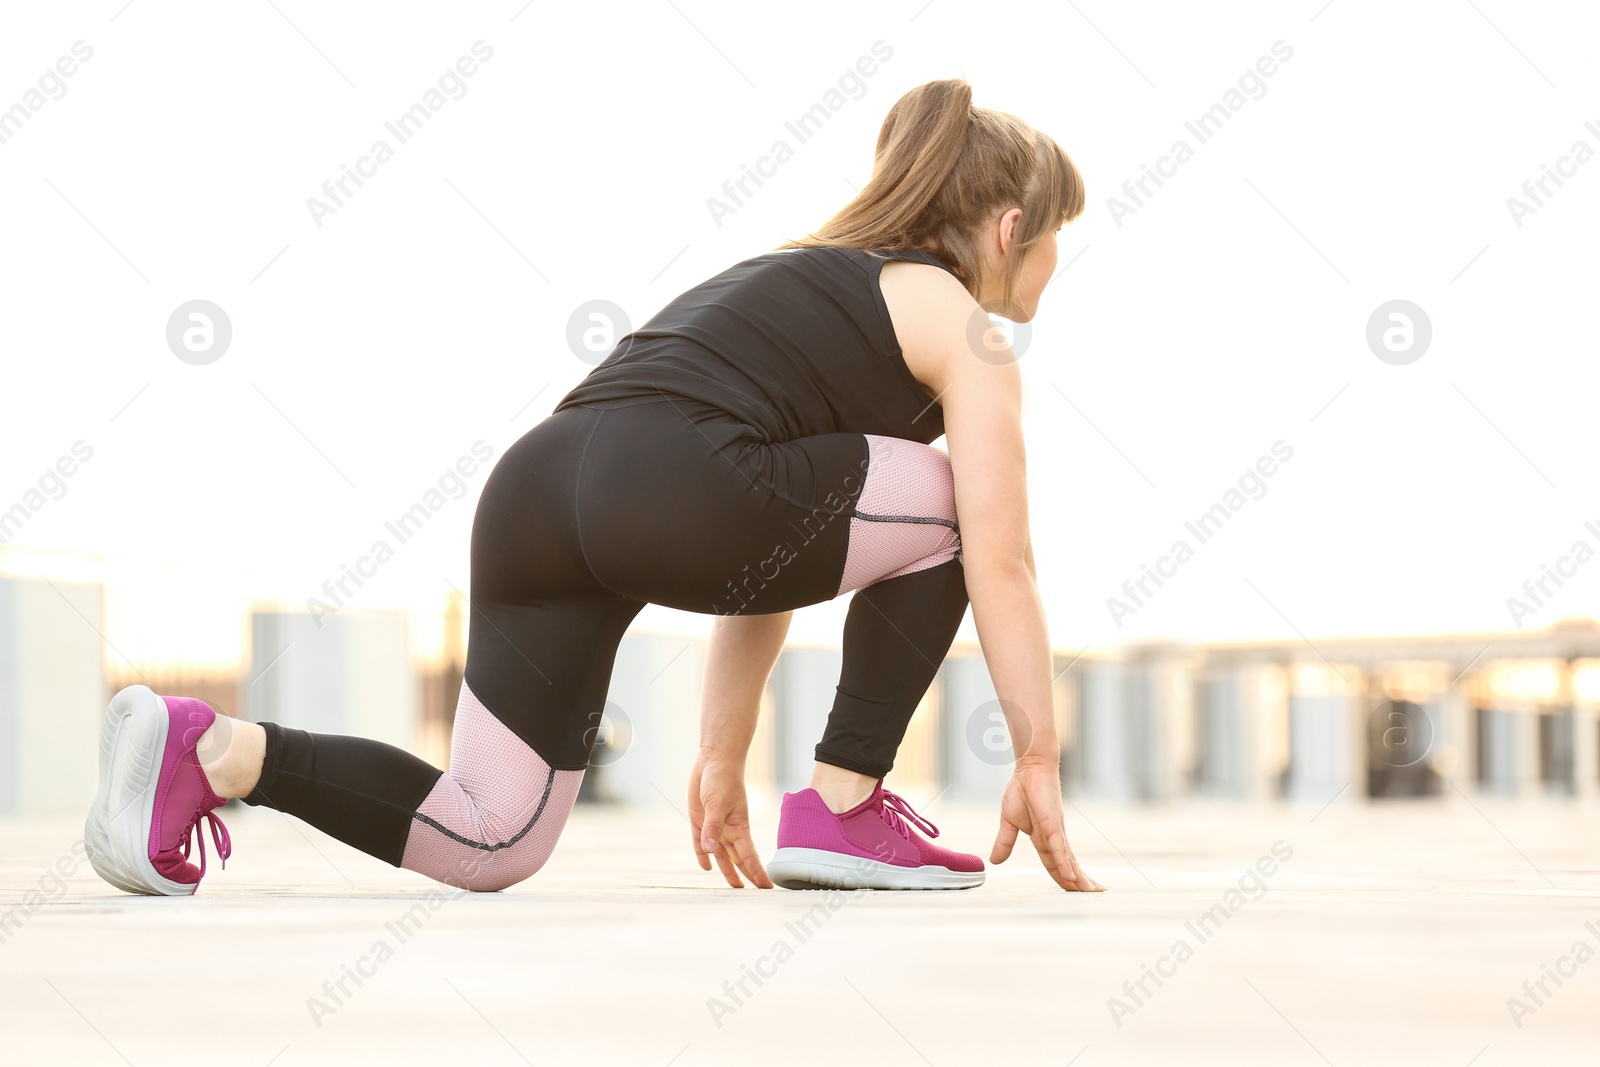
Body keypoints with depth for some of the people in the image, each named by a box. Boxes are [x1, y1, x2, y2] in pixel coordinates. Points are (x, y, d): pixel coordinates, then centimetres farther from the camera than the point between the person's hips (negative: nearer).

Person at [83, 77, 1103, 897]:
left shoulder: (801, 279, 37)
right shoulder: (960, 325, 12)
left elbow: (768, 548, 37)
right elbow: (998, 562, 4)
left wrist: (723, 757, 38)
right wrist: (1039, 764, 11)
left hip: (533, 490, 8)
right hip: (667, 497, -8)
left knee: (486, 842, 11)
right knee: (950, 505, 12)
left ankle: (215, 752, -4)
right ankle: (844, 810, 12)